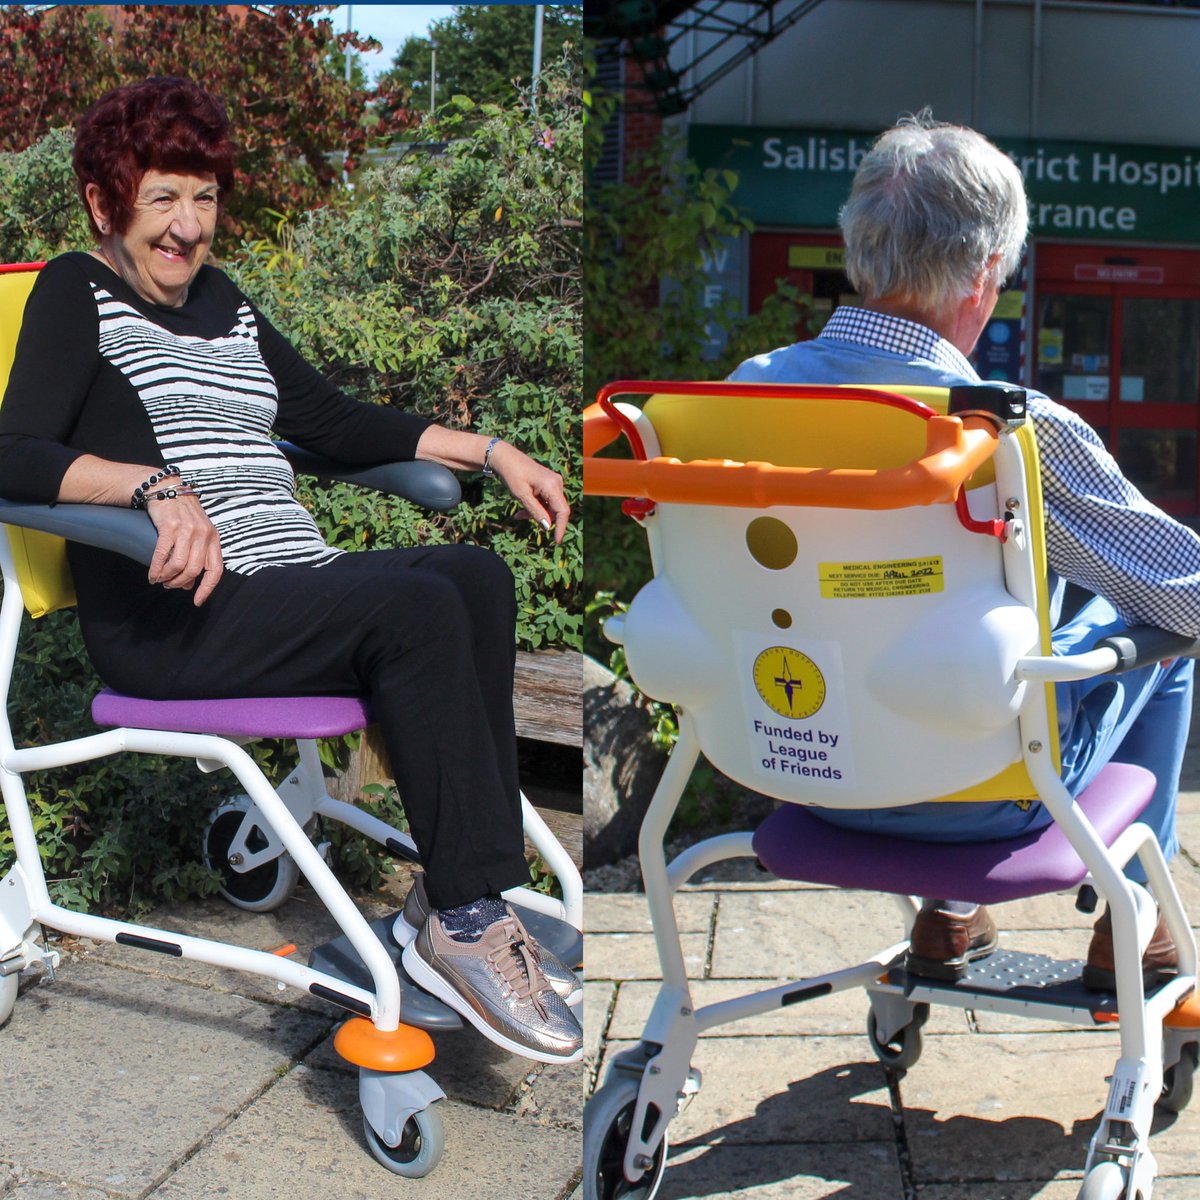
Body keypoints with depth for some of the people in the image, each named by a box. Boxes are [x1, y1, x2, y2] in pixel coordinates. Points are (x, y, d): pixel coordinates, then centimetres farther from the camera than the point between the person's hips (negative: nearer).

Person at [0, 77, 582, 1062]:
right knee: (416, 608, -29)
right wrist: (156, 486, -29)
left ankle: (478, 903, -21)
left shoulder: (222, 303, 24)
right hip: (166, 620, -7)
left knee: (478, 575, -19)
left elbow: (336, 422, 26)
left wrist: (492, 451, 17)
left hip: (291, 589, 7)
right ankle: (465, 927, -23)